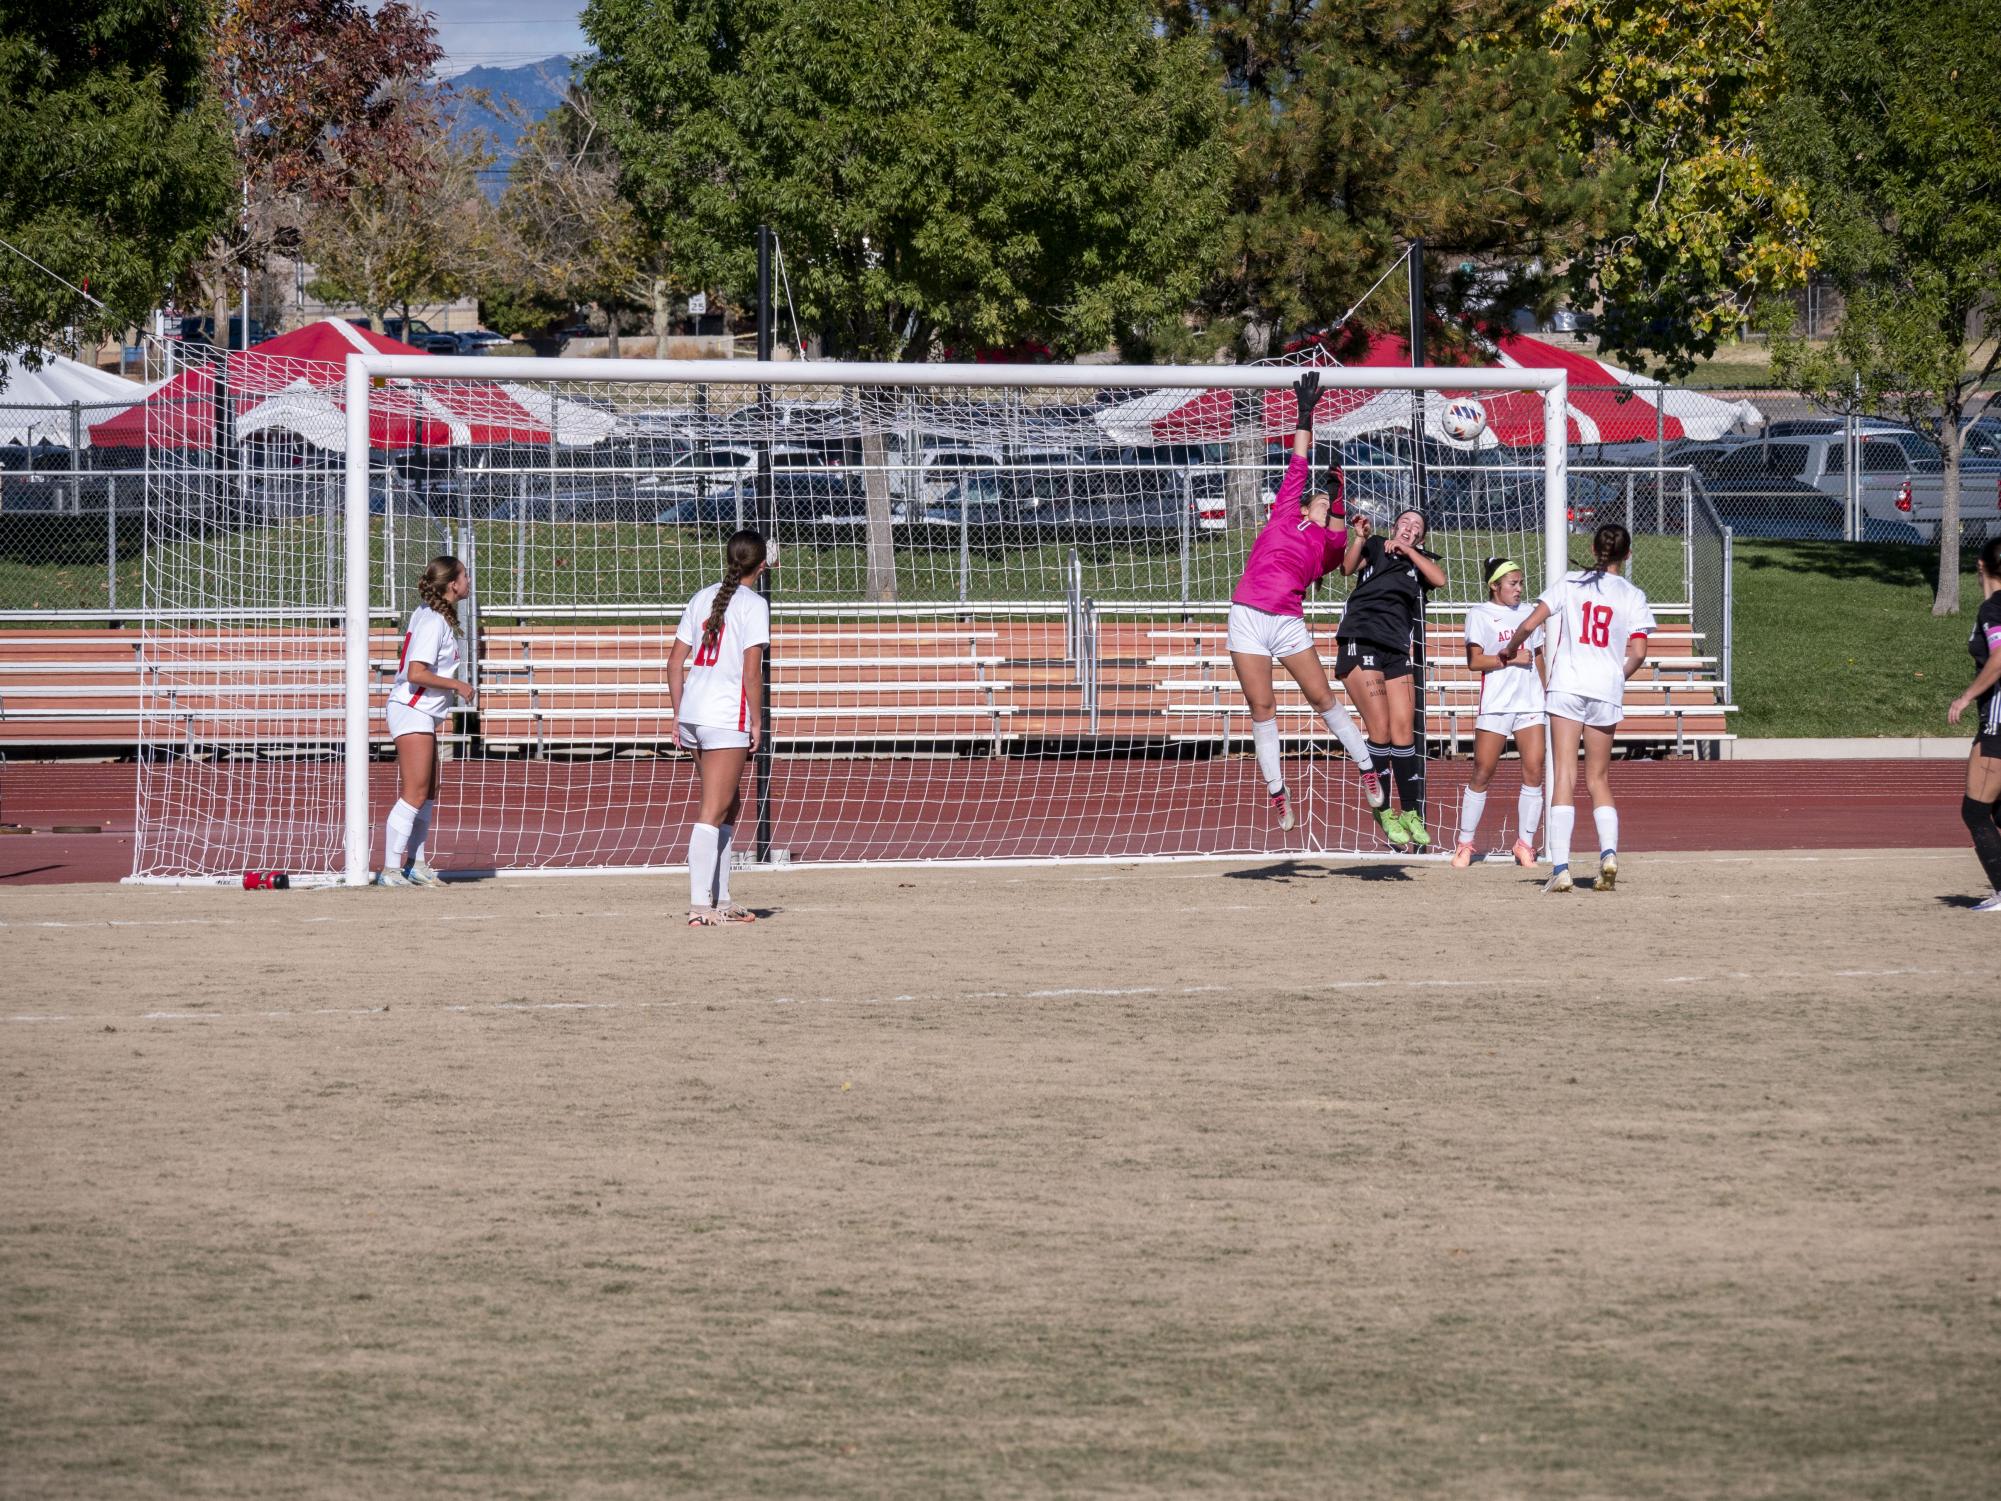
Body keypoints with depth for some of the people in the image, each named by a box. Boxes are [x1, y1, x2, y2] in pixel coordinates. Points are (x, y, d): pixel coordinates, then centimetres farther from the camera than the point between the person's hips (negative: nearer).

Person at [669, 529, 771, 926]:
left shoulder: (702, 598, 13)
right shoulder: (753, 605, -7)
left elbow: (676, 662, 12)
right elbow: (752, 670, -13)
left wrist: (678, 714, 18)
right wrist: (756, 721, -5)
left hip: (692, 713, 7)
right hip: (727, 715, -7)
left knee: (730, 804, 19)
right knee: (713, 811, -6)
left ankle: (720, 899, 22)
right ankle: (700, 905, -10)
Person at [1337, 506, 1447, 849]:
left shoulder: (1420, 561, 20)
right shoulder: (1375, 546, 11)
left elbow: (1438, 578, 0)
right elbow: (1347, 567, -6)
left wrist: (1408, 550, 2)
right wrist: (1359, 539, -19)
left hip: (1396, 651, 4)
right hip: (1360, 644, -4)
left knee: (1404, 731, -1)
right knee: (1381, 730, -11)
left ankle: (1412, 814, 5)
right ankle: (1384, 813, -2)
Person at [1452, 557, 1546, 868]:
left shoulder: (1528, 612, 16)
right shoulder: (1480, 614, 0)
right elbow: (1474, 660, -8)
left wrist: (1547, 691, 19)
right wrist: (1512, 658, -14)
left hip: (1530, 702, 4)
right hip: (1495, 702, -4)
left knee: (1534, 771, -4)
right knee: (1482, 773, -2)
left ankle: (1524, 843, 3)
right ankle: (1465, 844, 6)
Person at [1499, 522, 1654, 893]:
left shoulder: (1569, 584, 5)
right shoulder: (1633, 596, 6)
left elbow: (1529, 625, -1)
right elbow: (1638, 652, -2)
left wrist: (1509, 649, 19)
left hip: (1567, 685, -1)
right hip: (1607, 689, 1)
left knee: (1564, 776, -5)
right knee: (1599, 778, 14)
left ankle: (1560, 866, -14)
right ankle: (1608, 852, -7)